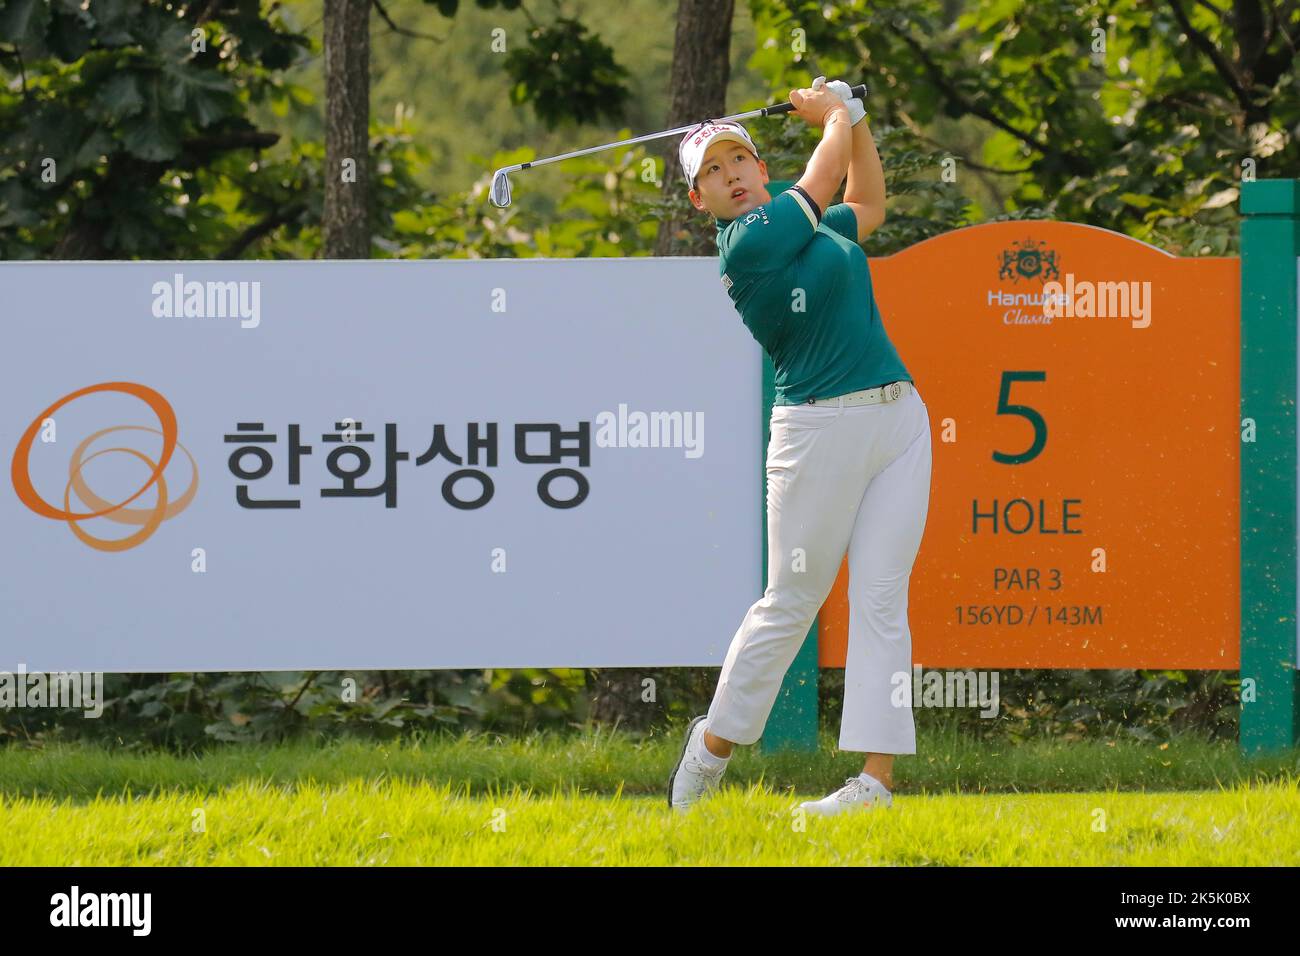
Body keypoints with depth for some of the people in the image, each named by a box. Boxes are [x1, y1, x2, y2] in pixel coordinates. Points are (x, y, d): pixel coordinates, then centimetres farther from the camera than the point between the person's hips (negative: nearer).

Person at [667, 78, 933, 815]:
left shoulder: (810, 226, 15)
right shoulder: (747, 245, -10)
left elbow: (867, 206, 34)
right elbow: (822, 182, -4)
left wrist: (855, 119, 23)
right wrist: (836, 116, 14)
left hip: (901, 420, 6)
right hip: (822, 429, -6)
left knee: (882, 600, -3)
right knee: (791, 603, 0)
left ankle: (878, 778, -7)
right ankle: (714, 743, 19)